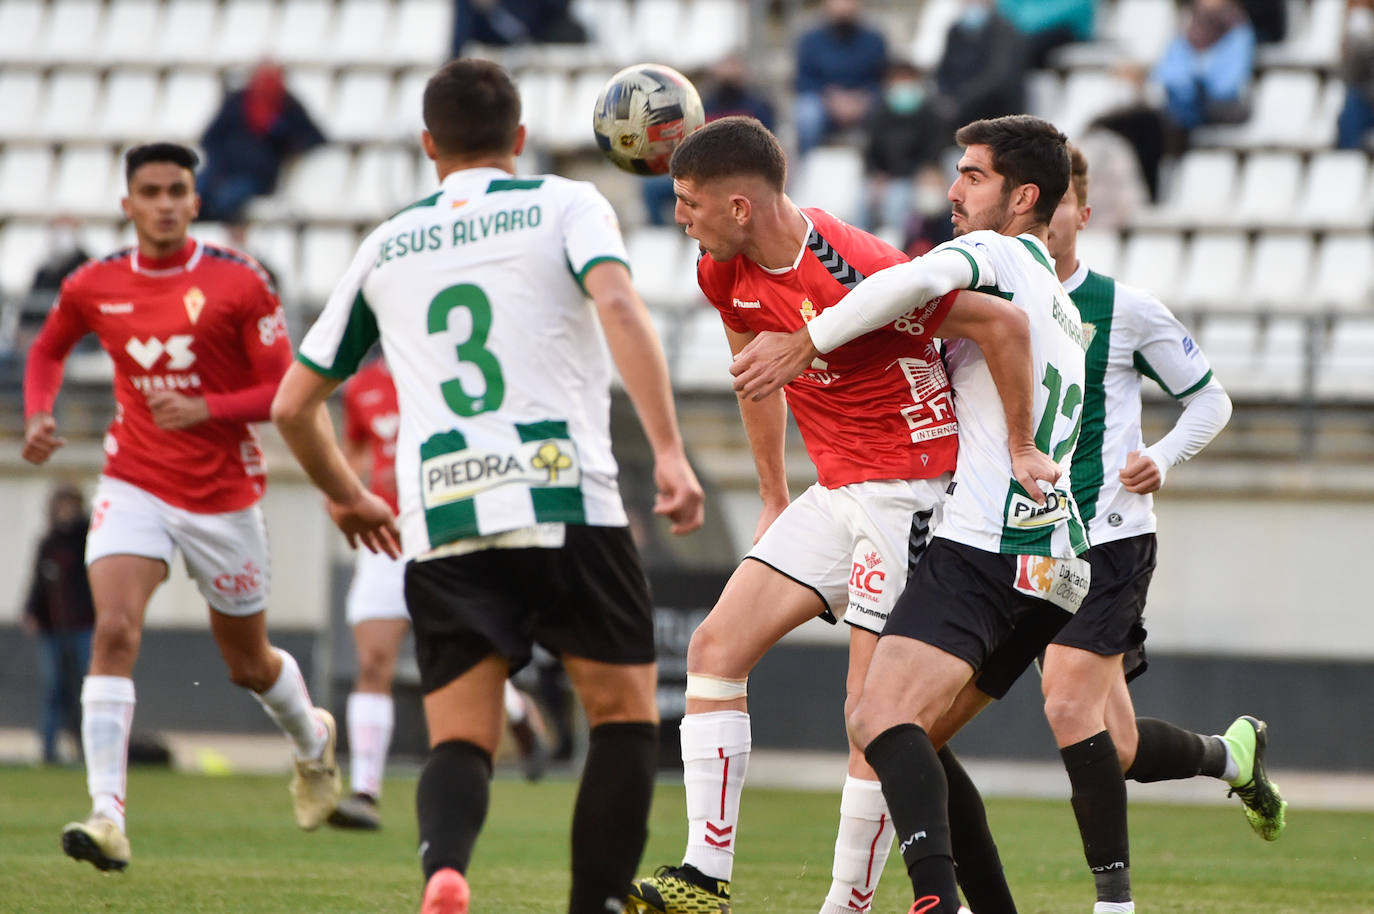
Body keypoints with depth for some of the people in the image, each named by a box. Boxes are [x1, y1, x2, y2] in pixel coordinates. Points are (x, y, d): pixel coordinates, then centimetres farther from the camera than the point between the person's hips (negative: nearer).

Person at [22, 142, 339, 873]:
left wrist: (207, 409, -24)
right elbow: (47, 351, 19)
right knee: (114, 632, -22)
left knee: (248, 663, 15)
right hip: (134, 486, 1)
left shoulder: (238, 284, -10)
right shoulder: (94, 286, -1)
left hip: (224, 495, -1)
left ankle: (312, 741, 49)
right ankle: (107, 813, -26)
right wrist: (37, 416, 1)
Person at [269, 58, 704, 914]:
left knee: (461, 738, 4)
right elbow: (619, 305, -11)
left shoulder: (387, 247, 20)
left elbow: (294, 403, 23)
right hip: (565, 498, -2)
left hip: (441, 522, 3)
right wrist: (670, 450, -15)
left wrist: (347, 496, 41)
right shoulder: (565, 205, 10)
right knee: (625, 709, 12)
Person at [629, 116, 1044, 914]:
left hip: (909, 490, -9)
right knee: (716, 650, -1)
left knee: (874, 707, -9)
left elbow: (1005, 324, -22)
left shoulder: (855, 272, -25)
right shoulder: (728, 274, 2)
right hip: (836, 494, 9)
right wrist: (775, 500, 25)